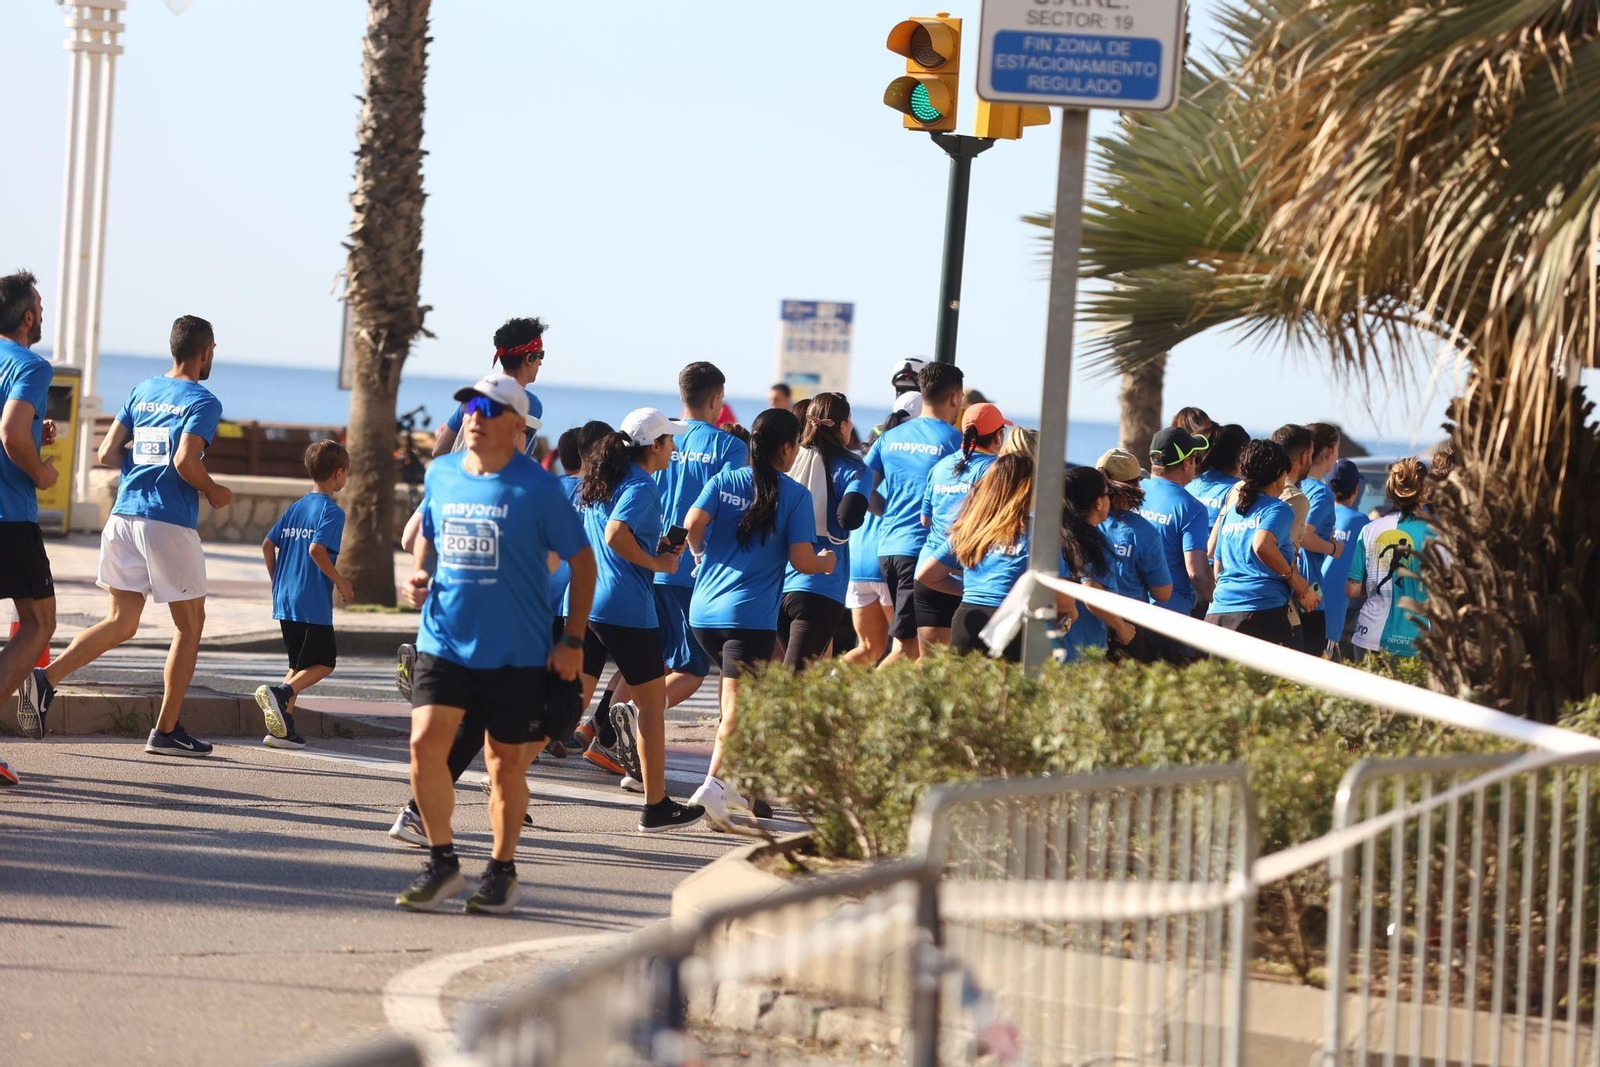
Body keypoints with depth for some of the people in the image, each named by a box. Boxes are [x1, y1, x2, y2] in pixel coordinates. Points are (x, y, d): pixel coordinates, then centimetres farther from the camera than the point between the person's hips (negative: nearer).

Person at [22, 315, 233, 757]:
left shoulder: (142, 392, 13)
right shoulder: (203, 402, -7)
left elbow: (108, 454, 11)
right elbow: (186, 461, -20)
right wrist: (213, 491, -2)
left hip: (124, 517, 6)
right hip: (170, 523, -6)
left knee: (121, 623, 10)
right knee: (190, 625, 9)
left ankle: (48, 676, -12)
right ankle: (166, 730, 9)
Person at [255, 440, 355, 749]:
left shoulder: (295, 508, 13)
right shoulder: (332, 511, -10)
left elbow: (268, 544, 13)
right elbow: (317, 549, -22)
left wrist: (276, 581, 23)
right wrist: (340, 581, -11)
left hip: (284, 600, 8)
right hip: (313, 604, -8)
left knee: (300, 664, 16)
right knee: (325, 662, 1)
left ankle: (281, 727, 8)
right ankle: (279, 693, -22)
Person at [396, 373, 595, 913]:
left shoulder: (538, 487, -8)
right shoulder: (440, 474, 5)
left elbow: (582, 560, -1)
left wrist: (573, 640, -5)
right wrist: (420, 575, 1)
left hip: (516, 651, -3)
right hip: (444, 641, 3)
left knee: (506, 763, 6)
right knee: (425, 742, -12)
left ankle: (502, 871, 24)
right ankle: (442, 862, 2)